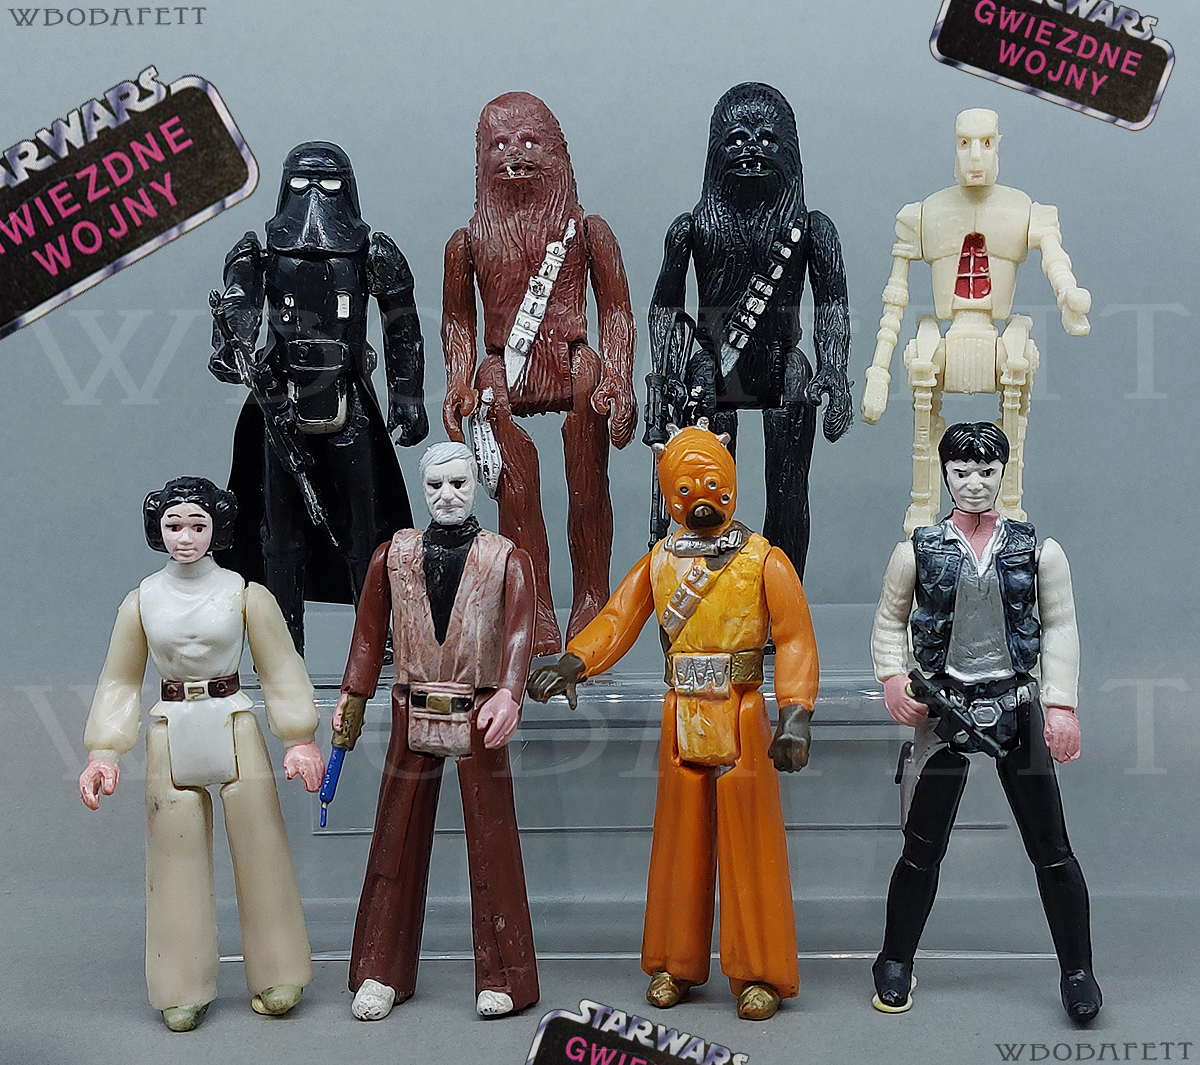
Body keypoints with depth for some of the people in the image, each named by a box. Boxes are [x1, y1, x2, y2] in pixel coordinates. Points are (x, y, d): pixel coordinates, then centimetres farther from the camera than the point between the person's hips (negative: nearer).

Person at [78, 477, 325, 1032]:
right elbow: (120, 684, 10)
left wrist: (300, 740, -2)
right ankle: (184, 989, 17)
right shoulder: (142, 601, 3)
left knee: (259, 851, 1)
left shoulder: (245, 594, -2)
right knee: (176, 857, 4)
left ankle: (275, 979, 16)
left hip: (234, 726, -1)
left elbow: (281, 674, 4)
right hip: (171, 732, 1)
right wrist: (103, 753, 3)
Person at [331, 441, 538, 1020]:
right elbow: (369, 630, 9)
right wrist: (353, 700, 4)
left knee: (492, 845, 2)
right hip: (413, 716, 2)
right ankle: (381, 974, 17)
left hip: (479, 717, -2)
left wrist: (509, 695, -28)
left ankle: (502, 978, 13)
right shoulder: (392, 556, 6)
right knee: (396, 843, 6)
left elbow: (519, 631, -13)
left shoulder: (507, 559, -1)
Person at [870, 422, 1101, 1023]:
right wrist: (893, 679, -9)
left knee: (1051, 848, 3)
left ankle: (1078, 972, 17)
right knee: (922, 849, 5)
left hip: (1018, 708, 1)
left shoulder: (1037, 550, 2)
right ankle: (895, 963, 22)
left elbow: (1060, 629, 2)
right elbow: (889, 622, 7)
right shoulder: (919, 550, 2)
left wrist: (1061, 704, -7)